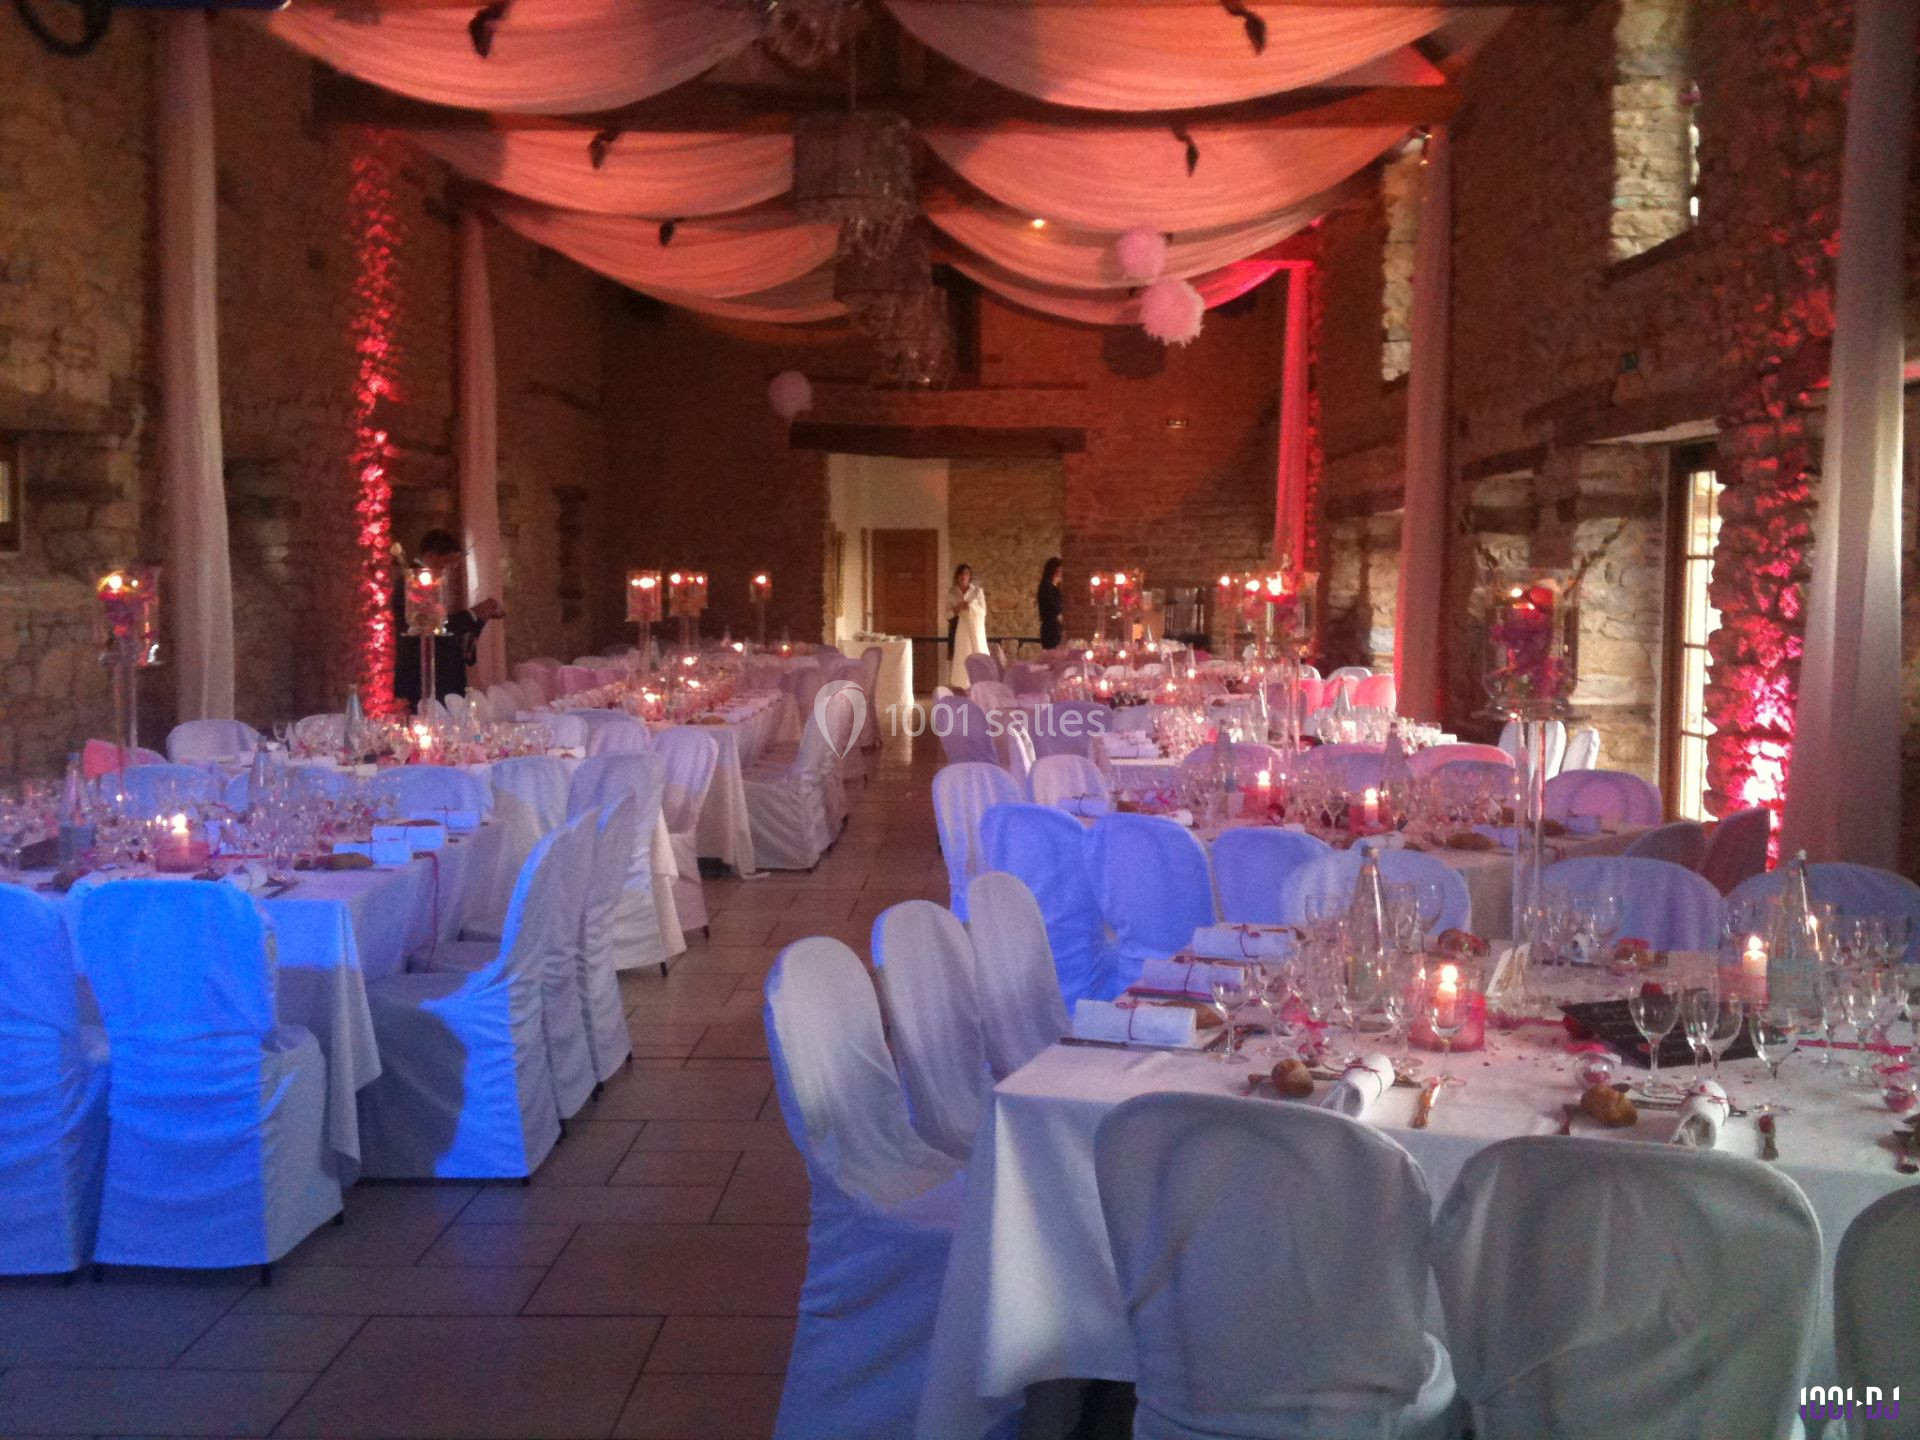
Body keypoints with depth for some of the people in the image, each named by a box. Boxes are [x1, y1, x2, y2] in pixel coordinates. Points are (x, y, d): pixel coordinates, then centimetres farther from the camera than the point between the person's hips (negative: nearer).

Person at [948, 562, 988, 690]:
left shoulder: (978, 591, 3)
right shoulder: (951, 593, 8)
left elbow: (983, 612, 1)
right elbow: (947, 614, 7)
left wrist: (971, 606, -15)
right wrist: (956, 609, -12)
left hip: (974, 629, -1)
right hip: (957, 630, 1)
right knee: (959, 657, -4)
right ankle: (958, 686, -3)